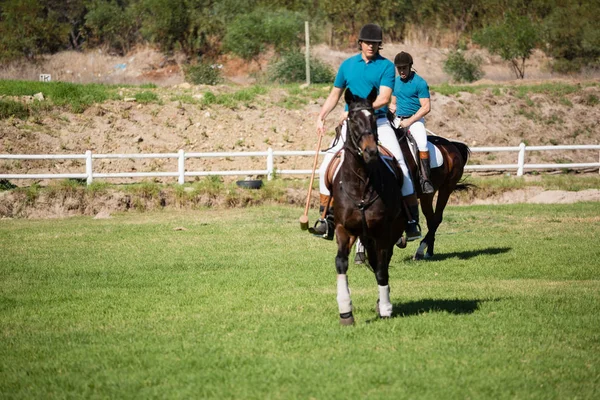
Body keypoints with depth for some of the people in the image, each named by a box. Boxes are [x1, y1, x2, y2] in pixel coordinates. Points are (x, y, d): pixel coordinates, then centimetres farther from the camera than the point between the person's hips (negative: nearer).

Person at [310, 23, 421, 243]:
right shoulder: (348, 65, 10)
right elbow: (335, 94, 18)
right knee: (326, 168, -7)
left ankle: (412, 220, -6)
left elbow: (384, 98, -12)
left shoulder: (386, 66, -2)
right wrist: (321, 117, 5)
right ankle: (327, 219, 2)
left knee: (401, 167, -15)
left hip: (378, 123, -3)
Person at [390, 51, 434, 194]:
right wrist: (391, 109, 0)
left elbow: (426, 107, -13)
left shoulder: (419, 83, -8)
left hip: (415, 119, -6)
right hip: (398, 119, 6)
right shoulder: (396, 82, 12)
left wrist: (409, 122, -16)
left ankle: (425, 179, -30)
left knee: (422, 143, -30)